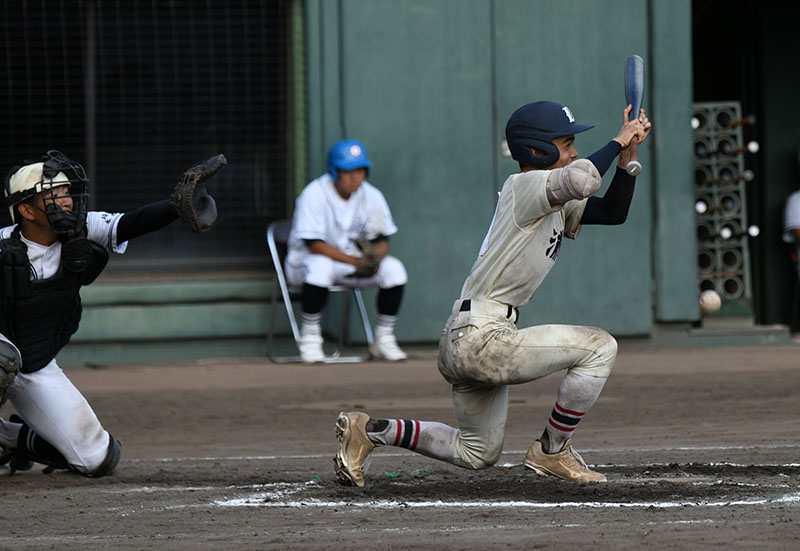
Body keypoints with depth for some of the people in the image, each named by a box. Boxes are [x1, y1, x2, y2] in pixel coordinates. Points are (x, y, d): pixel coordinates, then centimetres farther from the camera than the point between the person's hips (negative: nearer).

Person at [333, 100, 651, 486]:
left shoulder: (556, 205, 17)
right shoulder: (525, 187, -12)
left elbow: (612, 212, 15)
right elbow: (581, 179, -30)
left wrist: (626, 156, 3)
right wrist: (617, 142, -16)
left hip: (464, 343, 10)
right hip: (479, 336, -10)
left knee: (477, 453, 21)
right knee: (598, 346, -8)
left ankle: (371, 431, 17)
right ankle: (552, 451, 0)